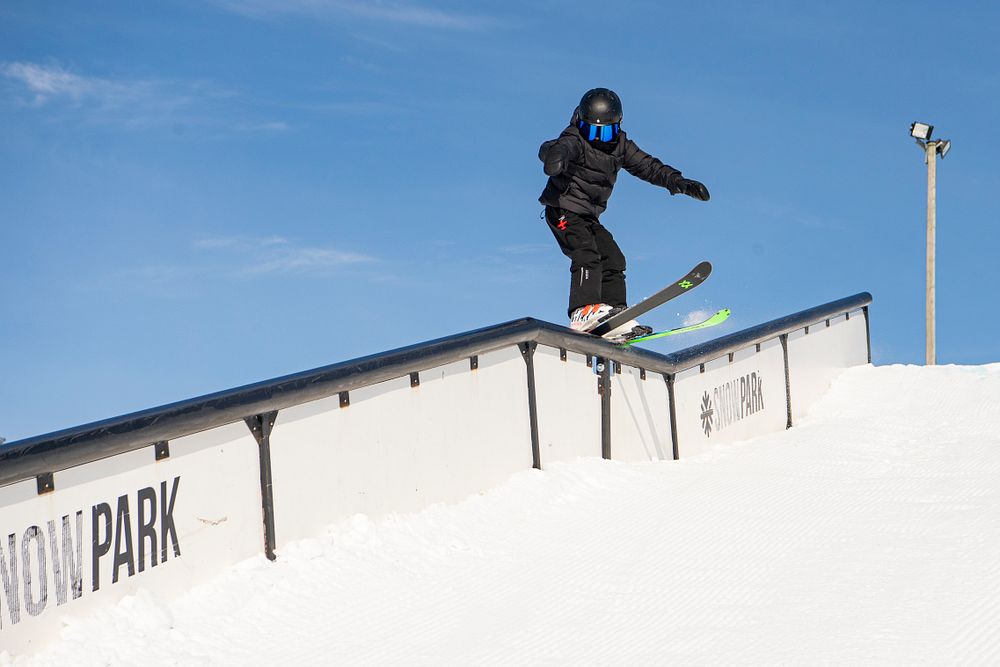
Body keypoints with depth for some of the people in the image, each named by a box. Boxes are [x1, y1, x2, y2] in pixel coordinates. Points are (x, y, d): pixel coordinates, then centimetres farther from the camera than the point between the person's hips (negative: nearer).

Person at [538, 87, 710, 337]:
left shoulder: (620, 146, 6)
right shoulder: (575, 141, -16)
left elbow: (648, 166, 11)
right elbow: (553, 149, -38)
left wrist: (681, 183, 0)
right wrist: (555, 155, -64)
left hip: (588, 217, 8)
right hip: (564, 211, -8)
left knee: (613, 261, 2)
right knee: (586, 254, -25)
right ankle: (583, 312, -37)